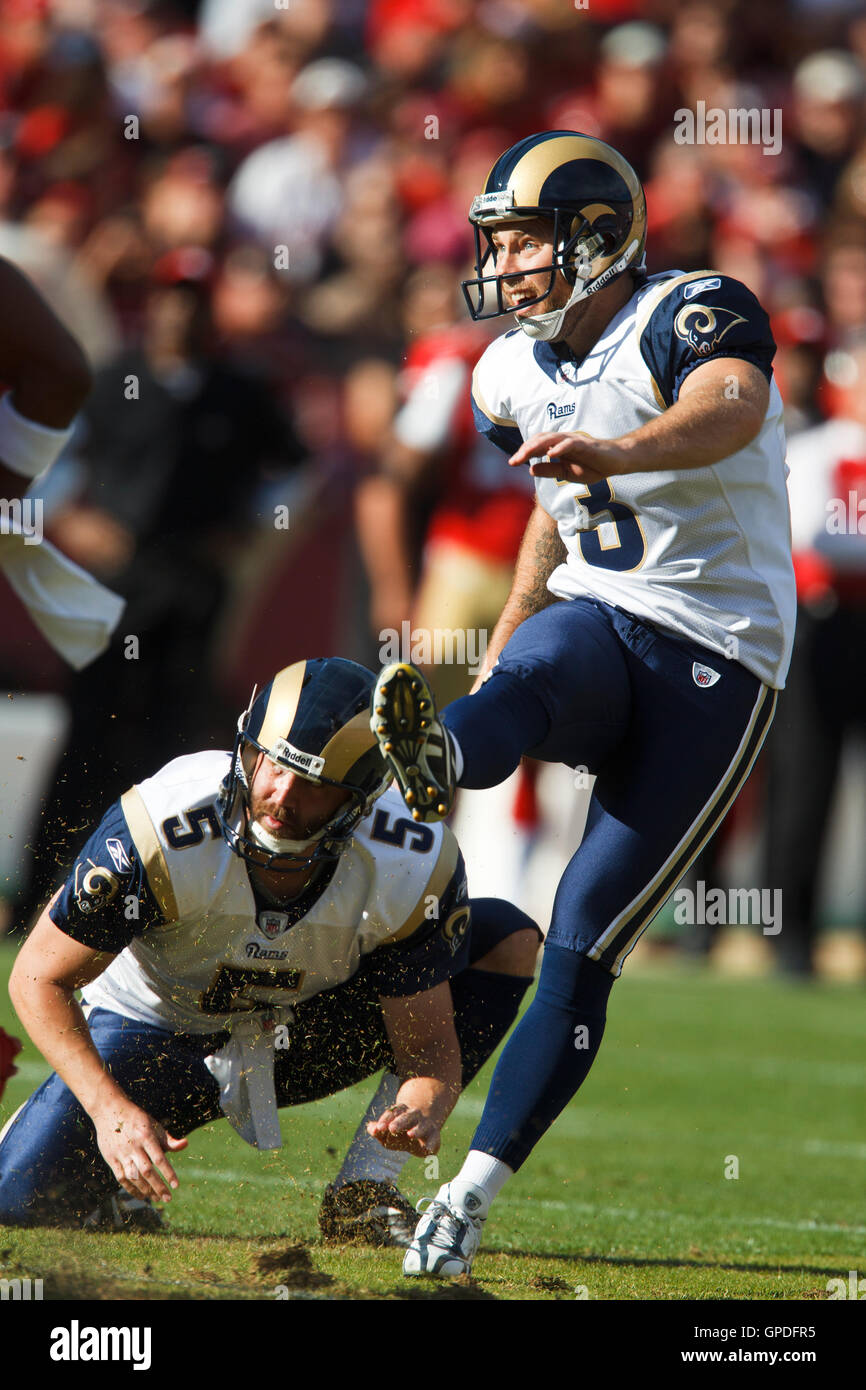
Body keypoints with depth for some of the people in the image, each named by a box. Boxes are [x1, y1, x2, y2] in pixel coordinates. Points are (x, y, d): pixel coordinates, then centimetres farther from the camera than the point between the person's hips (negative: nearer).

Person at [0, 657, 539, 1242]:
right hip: (157, 1031, -2)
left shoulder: (410, 870, -28)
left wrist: (422, 1114, -44)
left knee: (507, 939, -16)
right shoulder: (162, 837, -35)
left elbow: (429, 1048, -20)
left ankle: (363, 1195, -12)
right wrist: (109, 1109, -37)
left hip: (307, 1027, 3)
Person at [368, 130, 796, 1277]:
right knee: (528, 675, -35)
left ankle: (475, 1190, -4)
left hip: (714, 665, -5)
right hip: (593, 622, 5)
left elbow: (731, 408, -36)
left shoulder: (691, 315, -13)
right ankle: (441, 755, -70)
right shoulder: (517, 375, 10)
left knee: (585, 940, -8)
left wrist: (612, 454, -55)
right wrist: (499, 647, 26)